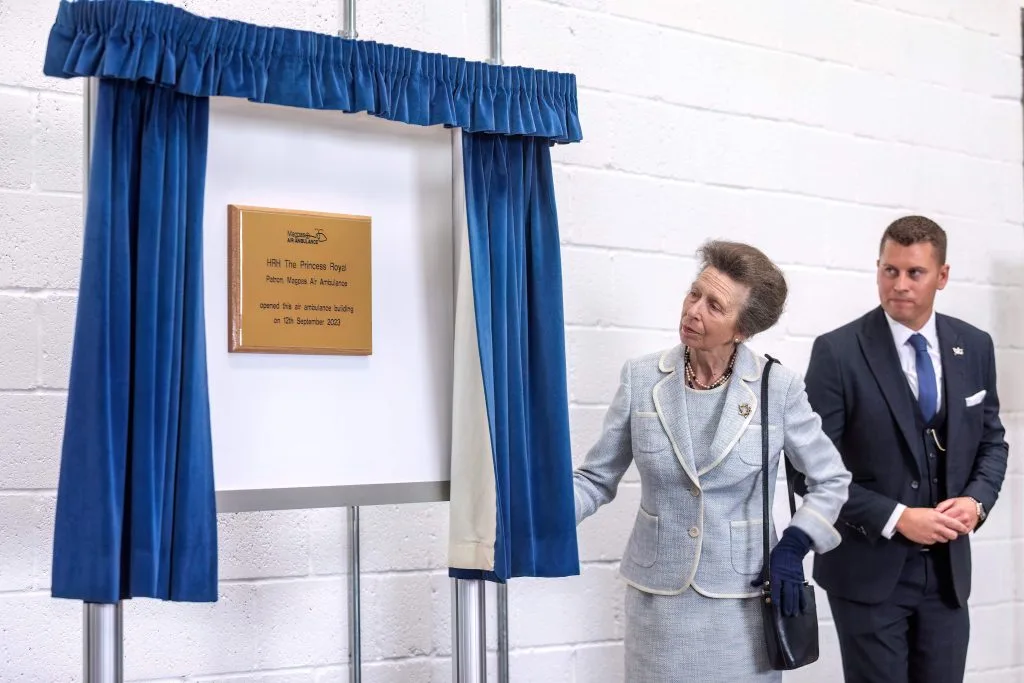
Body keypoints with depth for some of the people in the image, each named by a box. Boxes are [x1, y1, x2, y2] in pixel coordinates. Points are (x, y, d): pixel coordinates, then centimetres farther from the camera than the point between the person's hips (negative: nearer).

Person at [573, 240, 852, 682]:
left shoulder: (778, 388, -9)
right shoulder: (641, 378, -6)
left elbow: (831, 480, 2)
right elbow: (596, 478, 0)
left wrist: (793, 547, -10)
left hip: (742, 597, -1)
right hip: (658, 597, 1)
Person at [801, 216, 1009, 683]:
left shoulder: (975, 347, 3)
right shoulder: (838, 352, -12)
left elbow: (991, 442, 12)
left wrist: (977, 500, -8)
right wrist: (896, 518, -18)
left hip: (948, 566, 4)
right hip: (869, 569, -4)